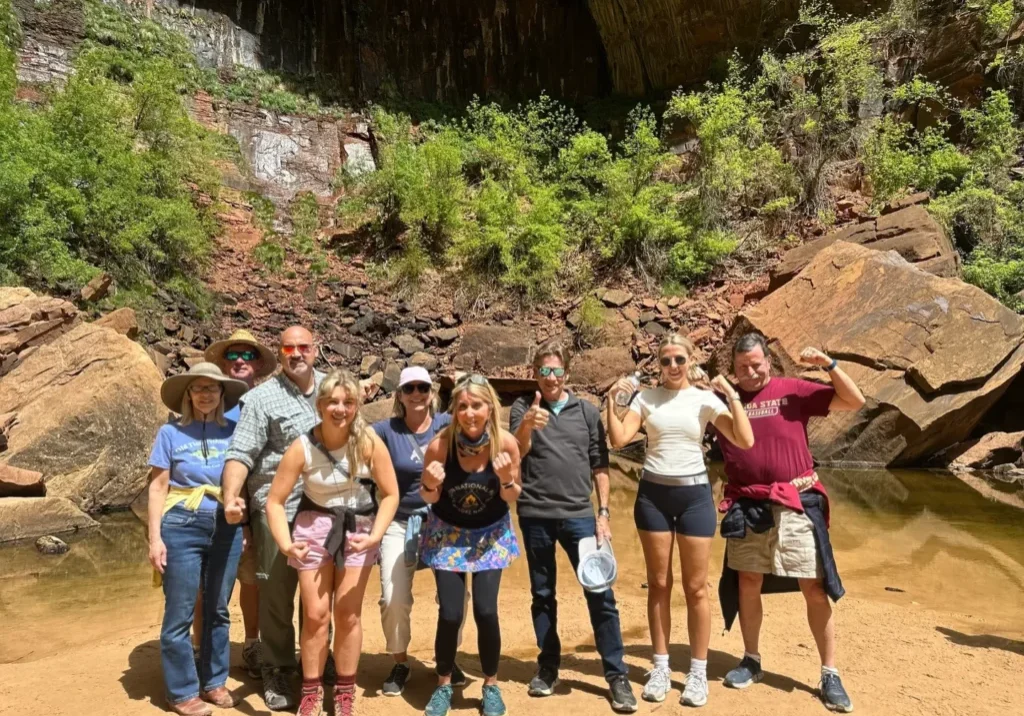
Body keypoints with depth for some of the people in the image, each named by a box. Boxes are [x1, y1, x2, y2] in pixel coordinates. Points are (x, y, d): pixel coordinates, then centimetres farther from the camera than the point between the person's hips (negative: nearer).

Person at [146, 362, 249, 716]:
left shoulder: (233, 432, 3)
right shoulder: (171, 433, -1)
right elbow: (157, 488, -1)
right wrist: (154, 538, -6)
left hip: (226, 527, 2)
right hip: (182, 527, -2)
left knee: (218, 610, 13)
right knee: (180, 614, 5)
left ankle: (214, 682, 28)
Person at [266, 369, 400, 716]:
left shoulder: (369, 442, -19)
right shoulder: (302, 447, -18)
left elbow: (390, 494, -11)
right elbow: (275, 500, -12)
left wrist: (376, 535, -22)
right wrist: (285, 543, -25)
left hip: (358, 527, 0)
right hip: (314, 526, 0)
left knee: (348, 614, 6)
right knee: (315, 615, 4)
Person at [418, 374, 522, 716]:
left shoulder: (506, 442, -20)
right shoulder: (440, 444, -23)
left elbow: (512, 498, -6)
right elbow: (428, 498, -9)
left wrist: (507, 479, -27)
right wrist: (430, 484, -30)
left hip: (490, 534, 0)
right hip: (448, 533, 0)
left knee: (486, 611, -7)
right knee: (450, 614, -4)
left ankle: (491, 686, 18)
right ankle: (443, 685, 22)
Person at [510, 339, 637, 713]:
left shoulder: (588, 411, 5)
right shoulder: (523, 407, 1)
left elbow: (600, 465, 8)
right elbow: (516, 452, -15)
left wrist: (603, 512, 2)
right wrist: (527, 426, -36)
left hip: (578, 515, 0)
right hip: (535, 515, 0)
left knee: (601, 594, 0)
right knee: (542, 595, 12)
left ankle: (617, 676, 11)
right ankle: (548, 668, 27)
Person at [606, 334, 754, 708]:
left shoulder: (706, 399, -1)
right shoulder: (646, 397, 1)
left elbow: (745, 441, -10)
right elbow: (618, 439, -9)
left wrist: (732, 396, -15)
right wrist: (611, 400, -15)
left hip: (694, 494, -1)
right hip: (653, 494, 1)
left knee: (696, 587, 5)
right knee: (659, 584, 9)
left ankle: (698, 672, 19)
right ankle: (661, 667, 22)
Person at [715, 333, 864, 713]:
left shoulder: (795, 391, 0)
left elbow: (855, 401, -1)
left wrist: (829, 364, -14)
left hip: (796, 505, -1)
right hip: (746, 507, 2)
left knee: (815, 588, 3)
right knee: (748, 584, 11)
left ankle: (830, 675, 17)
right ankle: (751, 661, 28)